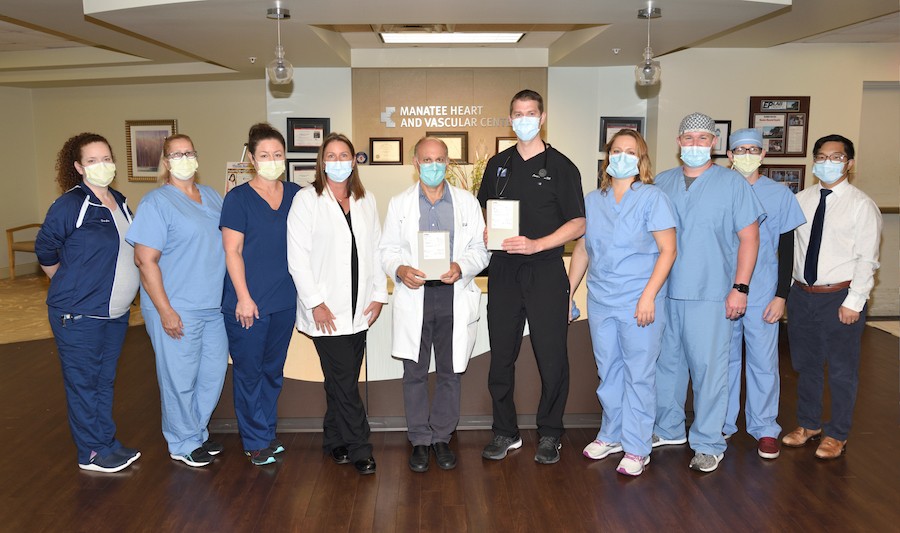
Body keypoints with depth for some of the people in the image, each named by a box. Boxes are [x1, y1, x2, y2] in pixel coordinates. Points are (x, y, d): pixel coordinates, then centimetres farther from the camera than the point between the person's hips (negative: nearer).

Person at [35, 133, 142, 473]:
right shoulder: (70, 204, -14)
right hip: (79, 316, -7)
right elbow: (45, 251, -6)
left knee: (105, 380, 17)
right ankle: (92, 454, 16)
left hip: (116, 313, 7)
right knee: (83, 382, 4)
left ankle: (107, 443, 29)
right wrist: (70, 286, 4)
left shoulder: (119, 202, 8)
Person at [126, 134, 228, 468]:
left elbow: (228, 243, 20)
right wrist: (165, 311, -18)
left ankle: (198, 431, 35)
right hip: (177, 309, -7)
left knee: (214, 371, 14)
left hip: (214, 305, 7)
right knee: (181, 378, 4)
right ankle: (183, 444, 23)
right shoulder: (156, 203, -10)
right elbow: (145, 260, -15)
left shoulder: (211, 197, 11)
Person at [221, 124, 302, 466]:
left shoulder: (296, 195, 5)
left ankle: (268, 433, 31)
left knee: (273, 370, 16)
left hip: (285, 299, 5)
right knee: (249, 372, 6)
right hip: (248, 302, -4)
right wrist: (244, 297, -13)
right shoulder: (238, 198, -7)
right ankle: (256, 441, 21)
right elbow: (232, 251, -10)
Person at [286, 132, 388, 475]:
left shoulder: (365, 202, 12)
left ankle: (335, 441, 26)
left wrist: (379, 294, 4)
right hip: (326, 310, -5)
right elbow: (297, 256, -8)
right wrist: (315, 302, -13)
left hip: (359, 308, 5)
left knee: (343, 380, 11)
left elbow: (376, 250, 12)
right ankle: (359, 450, 8)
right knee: (344, 381, -3)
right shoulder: (306, 200, -3)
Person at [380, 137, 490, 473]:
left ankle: (442, 437, 24)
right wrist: (400, 270, -15)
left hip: (454, 299, 0)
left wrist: (461, 266, -16)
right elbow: (387, 251, 6)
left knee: (450, 372, 8)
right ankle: (420, 440, 20)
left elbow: (480, 250, 4)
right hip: (414, 298, 0)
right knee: (415, 373, 6)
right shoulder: (399, 204, 8)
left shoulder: (467, 202, 7)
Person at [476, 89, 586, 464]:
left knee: (551, 357, 1)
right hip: (503, 270, 4)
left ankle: (549, 435, 18)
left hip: (545, 270, -3)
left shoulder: (561, 167, 1)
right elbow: (483, 209, 21)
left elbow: (578, 223, -3)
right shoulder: (498, 165, 13)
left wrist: (536, 244, -16)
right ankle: (505, 432, 21)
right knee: (501, 355, 7)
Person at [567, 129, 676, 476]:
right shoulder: (593, 200, 10)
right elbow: (581, 250, 15)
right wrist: (568, 293, 12)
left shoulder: (652, 198, -4)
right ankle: (611, 435, 30)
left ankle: (636, 448, 14)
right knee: (608, 371, 14)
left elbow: (667, 250, -9)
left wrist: (648, 296, -16)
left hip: (639, 303, -5)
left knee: (638, 374, 2)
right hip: (600, 301, 5)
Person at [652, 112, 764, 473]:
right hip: (663, 291, 4)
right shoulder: (660, 183, 10)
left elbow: (749, 237, -2)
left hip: (710, 294, -4)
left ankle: (708, 443, 13)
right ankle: (669, 429, 29)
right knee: (666, 362, 13)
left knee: (709, 368, -1)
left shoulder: (733, 183, 0)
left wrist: (740, 287, -9)